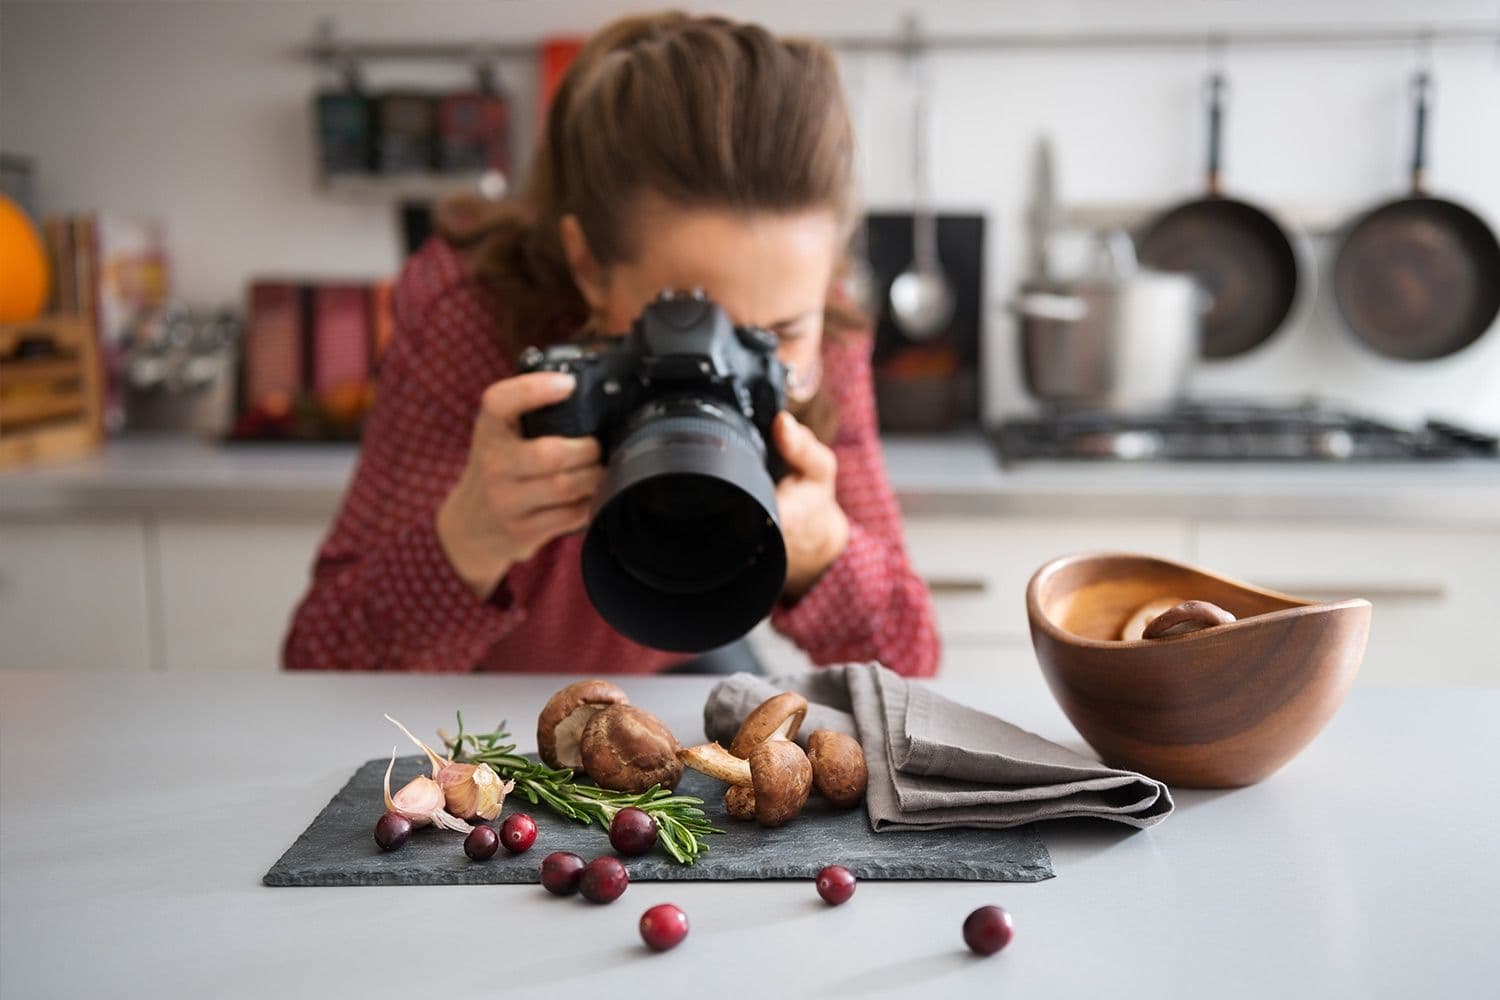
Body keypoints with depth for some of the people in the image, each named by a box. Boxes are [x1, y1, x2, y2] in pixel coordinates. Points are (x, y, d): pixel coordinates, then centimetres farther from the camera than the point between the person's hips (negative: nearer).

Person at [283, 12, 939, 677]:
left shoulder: (823, 347, -21)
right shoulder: (466, 317, -28)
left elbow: (906, 668, -18)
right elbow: (320, 672, -27)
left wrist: (819, 549, -37)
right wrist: (468, 543, -45)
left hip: (677, 673, 2)